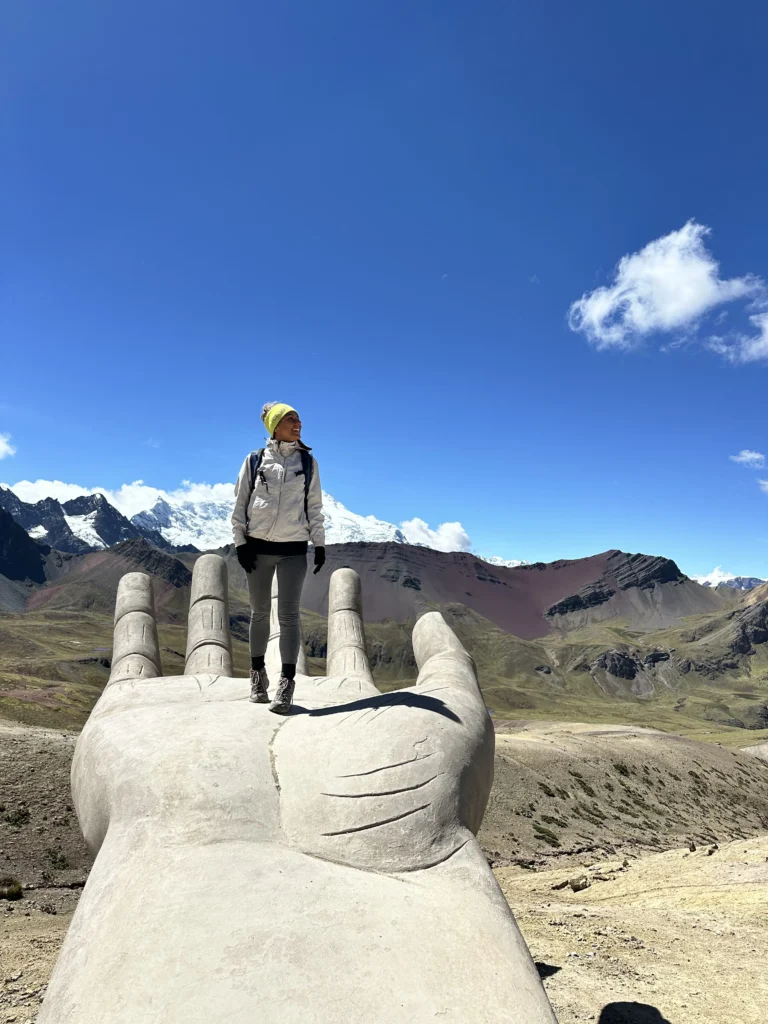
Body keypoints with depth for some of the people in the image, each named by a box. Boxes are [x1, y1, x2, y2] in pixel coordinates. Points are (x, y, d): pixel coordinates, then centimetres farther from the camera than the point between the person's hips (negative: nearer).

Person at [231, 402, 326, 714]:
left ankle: (286, 684, -2)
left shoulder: (307, 462, 6)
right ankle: (258, 673, 27)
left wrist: (319, 544, 2)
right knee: (260, 612, 11)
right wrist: (240, 541, -2)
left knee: (289, 614, -5)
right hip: (258, 547, 0)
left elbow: (315, 506, 7)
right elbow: (240, 503, 5)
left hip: (293, 548, 0)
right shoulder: (255, 460, 3)